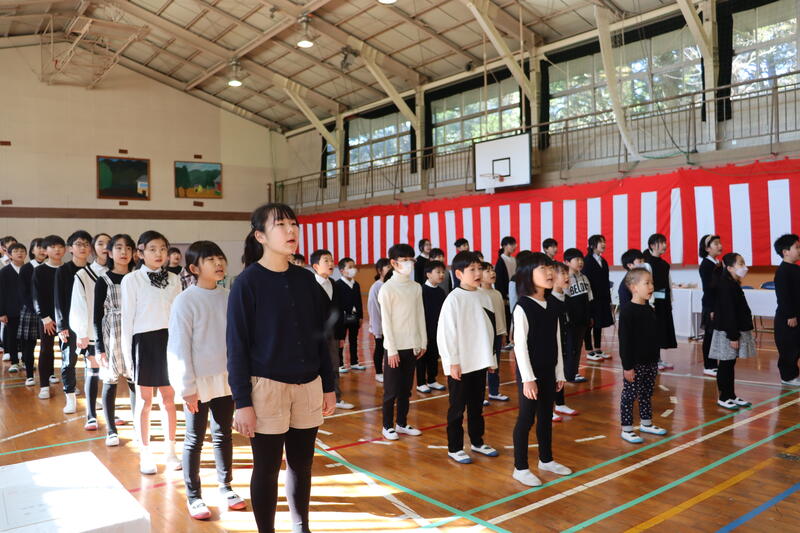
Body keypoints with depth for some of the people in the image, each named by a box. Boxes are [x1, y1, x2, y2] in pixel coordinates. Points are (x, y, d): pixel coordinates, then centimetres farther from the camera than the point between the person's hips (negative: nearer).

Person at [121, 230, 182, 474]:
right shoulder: (131, 279, -4)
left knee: (169, 398, 9)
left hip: (169, 339, 3)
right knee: (144, 400, 6)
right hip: (144, 340, -3)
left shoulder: (174, 279, 4)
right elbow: (127, 317, -3)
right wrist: (127, 352, -4)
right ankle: (145, 454, 19)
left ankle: (170, 451, 22)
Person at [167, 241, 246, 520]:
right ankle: (193, 495, 23)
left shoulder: (227, 297, 2)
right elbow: (179, 347, -11)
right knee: (195, 439, 8)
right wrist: (187, 387, -12)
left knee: (223, 435, 16)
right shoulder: (185, 301, -12)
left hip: (226, 379, 4)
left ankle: (225, 486, 31)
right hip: (199, 382, -4)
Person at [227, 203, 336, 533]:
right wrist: (242, 401, -11)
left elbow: (320, 337, 9)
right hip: (267, 387, -4)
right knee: (267, 468, 7)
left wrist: (329, 386, 10)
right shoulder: (247, 283, -9)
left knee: (301, 464, 14)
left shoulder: (305, 279, 5)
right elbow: (237, 346, -9)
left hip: (308, 386, 4)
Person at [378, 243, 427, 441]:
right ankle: (388, 426, 16)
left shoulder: (416, 287, 6)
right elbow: (386, 321, -11)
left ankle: (402, 423, 25)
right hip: (395, 347, -5)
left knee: (406, 389, 13)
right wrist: (392, 350, -12)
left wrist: (423, 342, 7)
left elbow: (420, 316, 10)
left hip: (412, 346, 5)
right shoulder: (387, 289, -9)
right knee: (392, 390, 3)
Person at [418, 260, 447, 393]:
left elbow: (443, 312, 12)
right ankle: (421, 383, 14)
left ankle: (432, 380, 27)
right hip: (425, 330, -6)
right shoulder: (422, 290, -14)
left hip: (437, 330, 6)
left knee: (434, 357, 14)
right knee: (423, 357, 4)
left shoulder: (441, 292, 7)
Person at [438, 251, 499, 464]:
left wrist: (491, 358, 12)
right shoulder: (454, 299, -13)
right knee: (458, 407, 5)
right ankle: (454, 448, 17)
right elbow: (446, 333, -14)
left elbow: (490, 329, 12)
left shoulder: (484, 297, 5)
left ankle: (477, 442, 33)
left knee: (477, 405, 18)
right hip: (460, 364, -6)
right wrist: (453, 363, -14)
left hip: (479, 362, 6)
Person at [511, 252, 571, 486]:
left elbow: (556, 343, 11)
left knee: (546, 416, 17)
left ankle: (546, 460, 33)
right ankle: (520, 468, 12)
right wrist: (528, 378, -19)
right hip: (530, 372, -7)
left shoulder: (552, 307, 7)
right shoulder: (522, 307, -15)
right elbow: (519, 345, -17)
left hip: (548, 371, 7)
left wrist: (559, 373, 11)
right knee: (526, 419, 1)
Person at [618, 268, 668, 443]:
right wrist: (627, 366, -19)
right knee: (630, 395, 1)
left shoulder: (649, 309, 9)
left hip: (650, 362, 8)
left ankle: (646, 423, 34)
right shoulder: (627, 310, -17)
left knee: (647, 393, 18)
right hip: (635, 363, -8)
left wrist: (655, 360, 19)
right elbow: (624, 340, -18)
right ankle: (627, 430, 10)